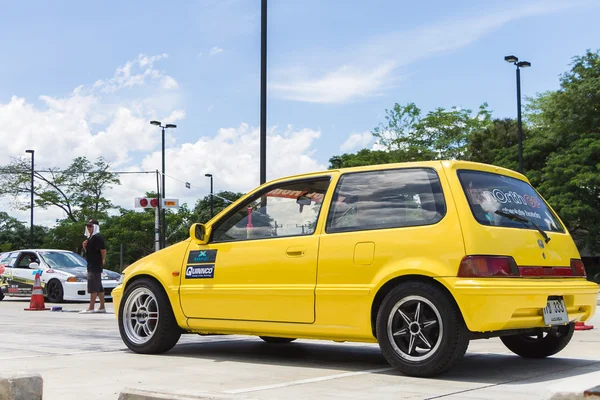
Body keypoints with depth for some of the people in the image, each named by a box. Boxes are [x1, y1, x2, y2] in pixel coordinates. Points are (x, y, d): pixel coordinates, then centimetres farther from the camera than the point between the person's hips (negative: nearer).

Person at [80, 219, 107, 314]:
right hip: (91, 266, 10)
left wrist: (103, 260, -16)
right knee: (99, 288, 13)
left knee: (93, 287, -12)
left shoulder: (98, 237, -12)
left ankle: (91, 308, -15)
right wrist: (84, 246, 6)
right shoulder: (90, 238, 19)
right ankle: (102, 307, 19)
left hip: (96, 266, -10)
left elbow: (103, 250, -19)